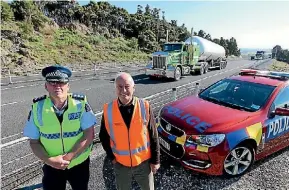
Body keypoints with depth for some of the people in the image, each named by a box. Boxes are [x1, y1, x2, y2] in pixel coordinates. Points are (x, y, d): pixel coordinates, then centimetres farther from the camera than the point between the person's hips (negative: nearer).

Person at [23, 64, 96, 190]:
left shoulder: (80, 103, -18)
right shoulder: (38, 107, -12)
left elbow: (89, 135, -17)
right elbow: (34, 142, -6)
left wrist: (69, 157, -21)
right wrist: (49, 160, -19)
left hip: (80, 163, 0)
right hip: (52, 166, 1)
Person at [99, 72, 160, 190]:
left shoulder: (144, 106, -15)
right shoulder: (108, 110, -12)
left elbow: (153, 136, -8)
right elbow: (103, 136, 2)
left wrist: (155, 160, -3)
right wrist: (111, 157, -2)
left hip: (144, 162, -1)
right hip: (120, 164, 1)